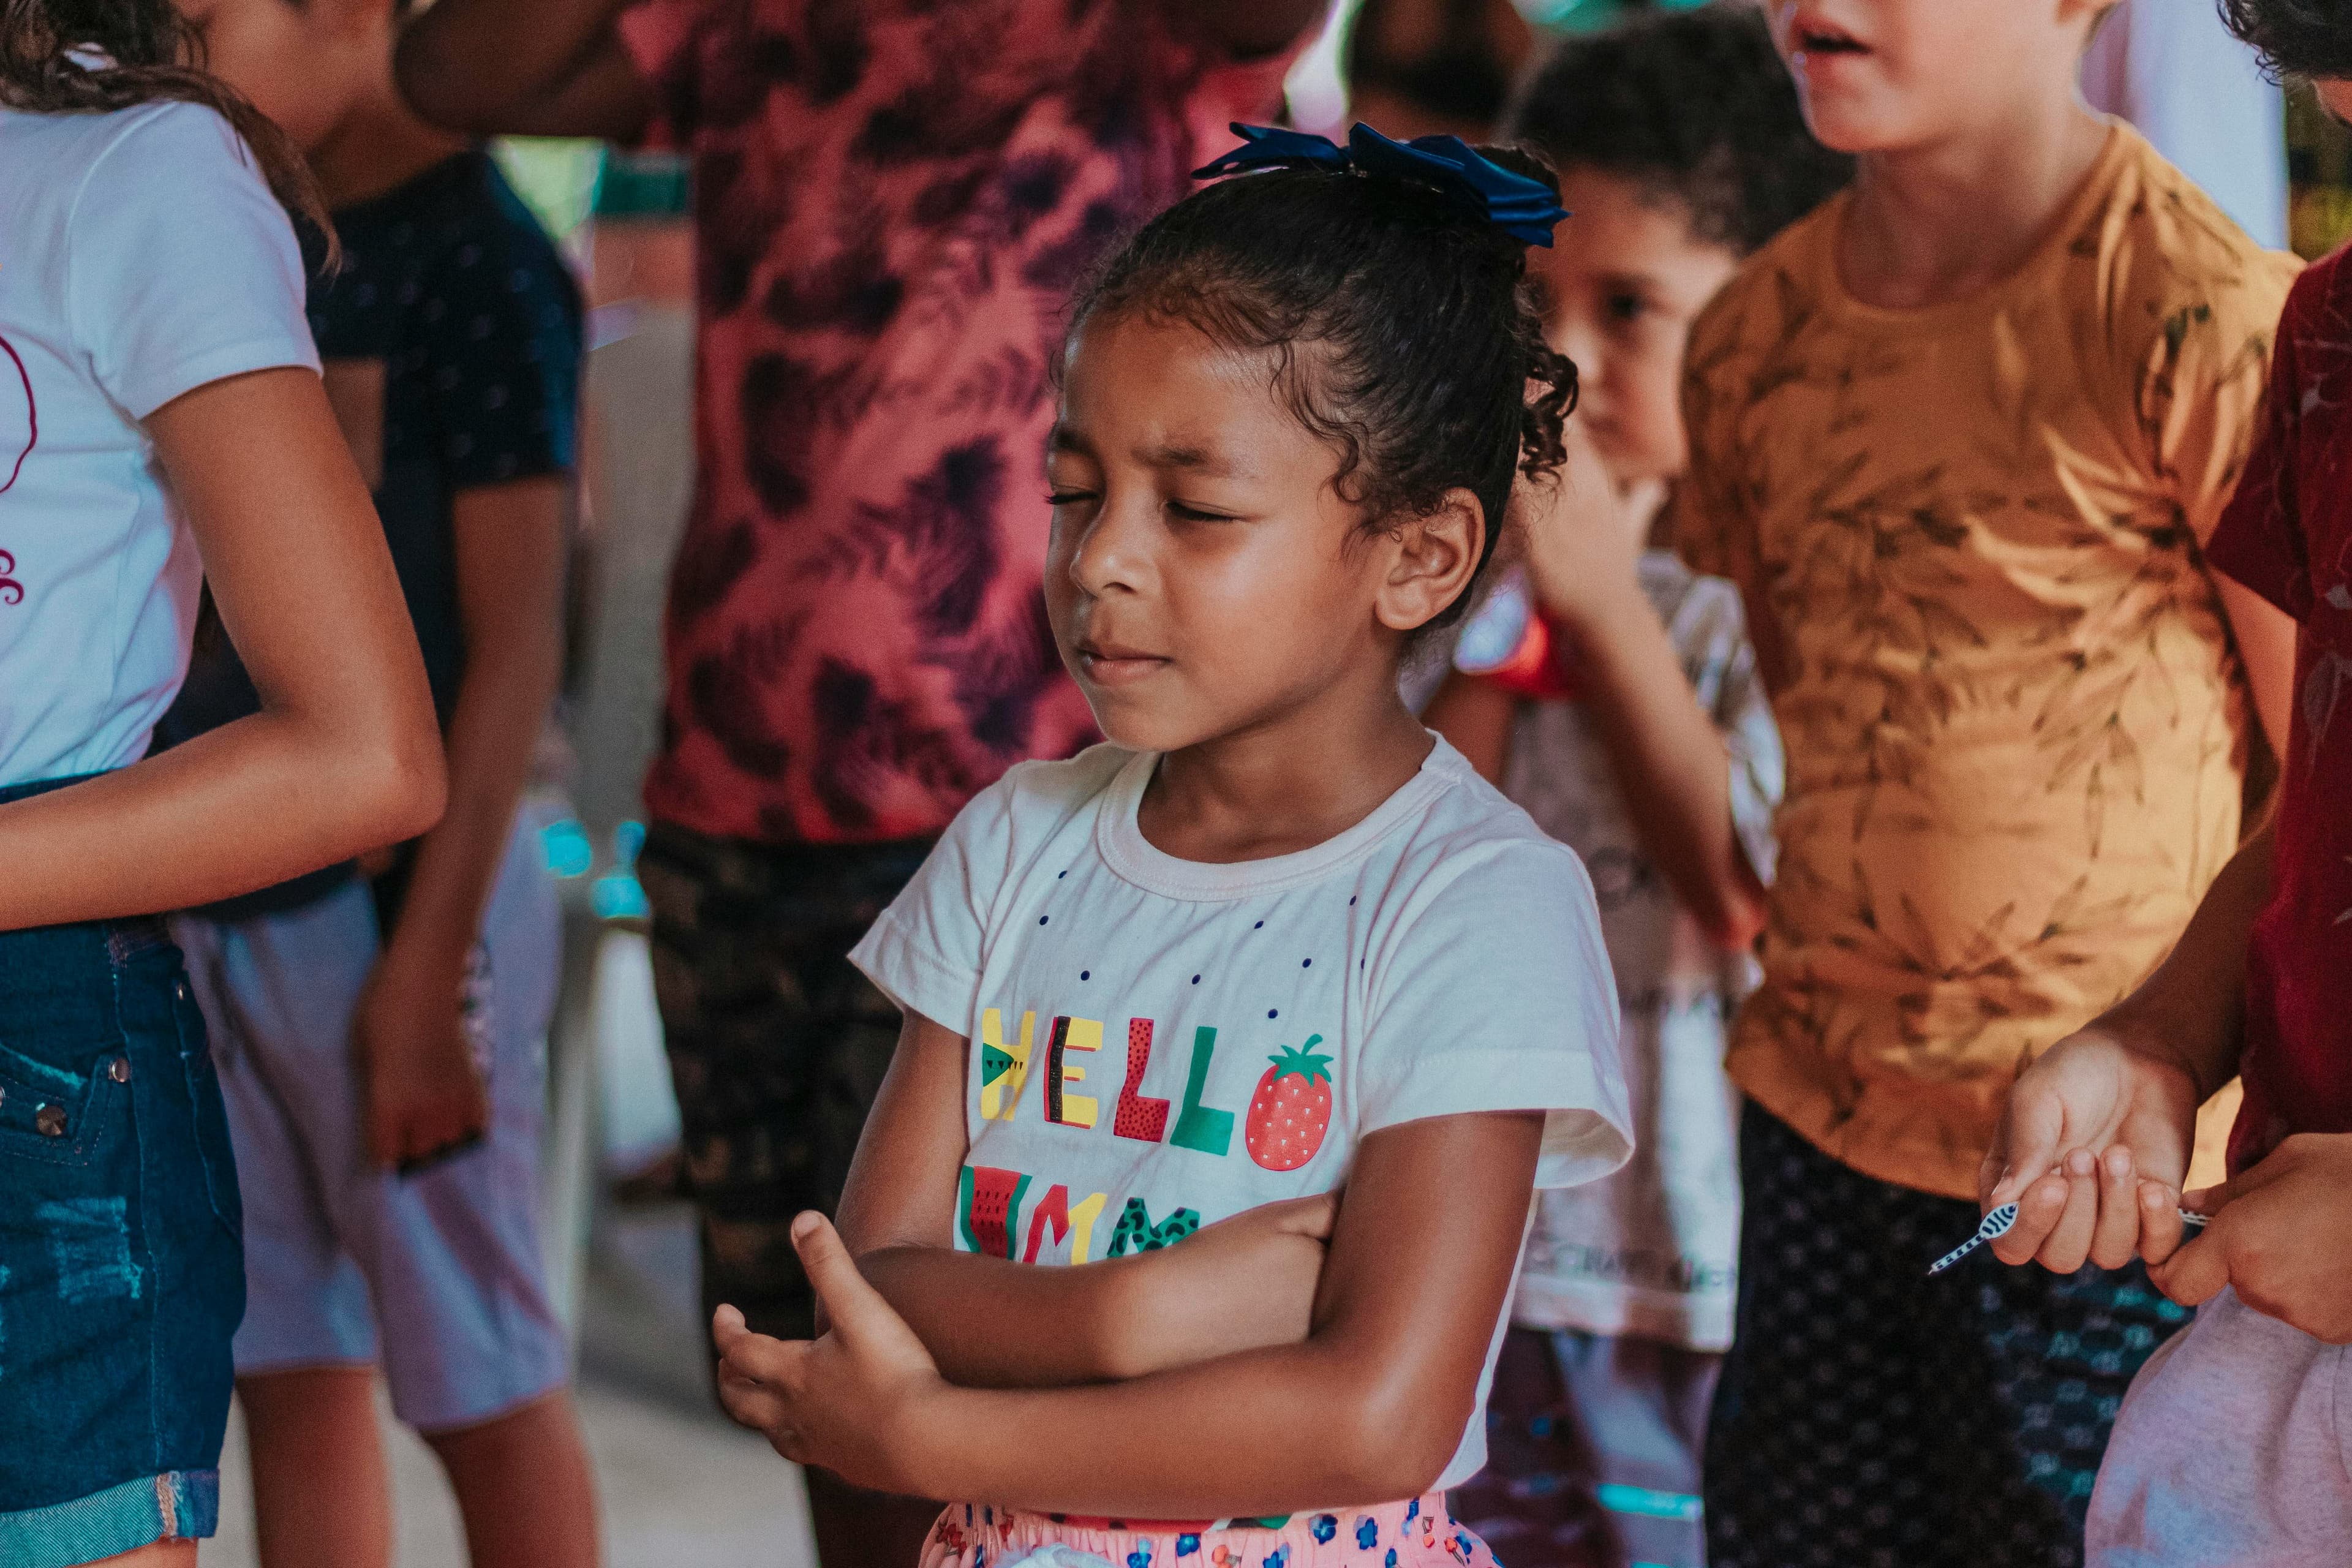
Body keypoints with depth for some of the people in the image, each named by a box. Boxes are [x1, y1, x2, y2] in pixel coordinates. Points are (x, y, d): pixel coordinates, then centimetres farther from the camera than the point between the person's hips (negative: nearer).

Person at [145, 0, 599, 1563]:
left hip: (397, 891, -7)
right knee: (288, 1374, 11)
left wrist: (429, 961, -17)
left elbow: (514, 643, -13)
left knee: (485, 1391, 2)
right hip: (222, 894, 7)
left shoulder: (477, 262, -9)